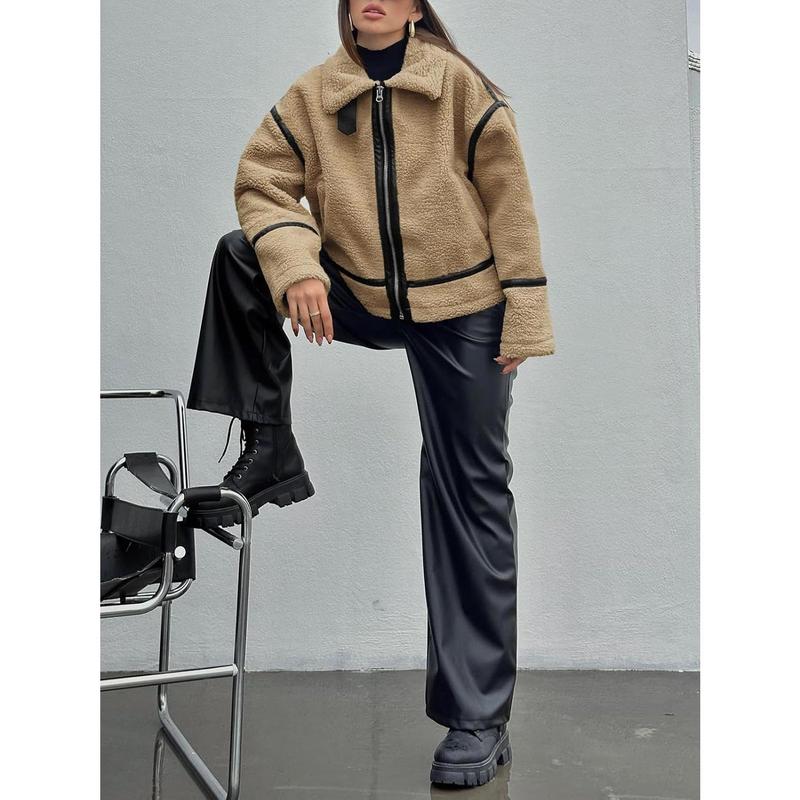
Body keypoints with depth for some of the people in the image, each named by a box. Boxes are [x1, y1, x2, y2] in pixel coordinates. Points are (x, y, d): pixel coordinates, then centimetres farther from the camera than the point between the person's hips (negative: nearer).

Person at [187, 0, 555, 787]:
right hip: (357, 298, 3)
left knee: (471, 494, 0)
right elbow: (262, 180, -2)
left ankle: (479, 714, 12)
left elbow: (509, 202, -5)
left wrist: (522, 318, -9)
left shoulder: (461, 84, -5)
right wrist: (294, 265, -22)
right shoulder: (312, 92, 1)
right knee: (239, 256, -16)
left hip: (460, 312, -2)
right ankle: (267, 452, -4)